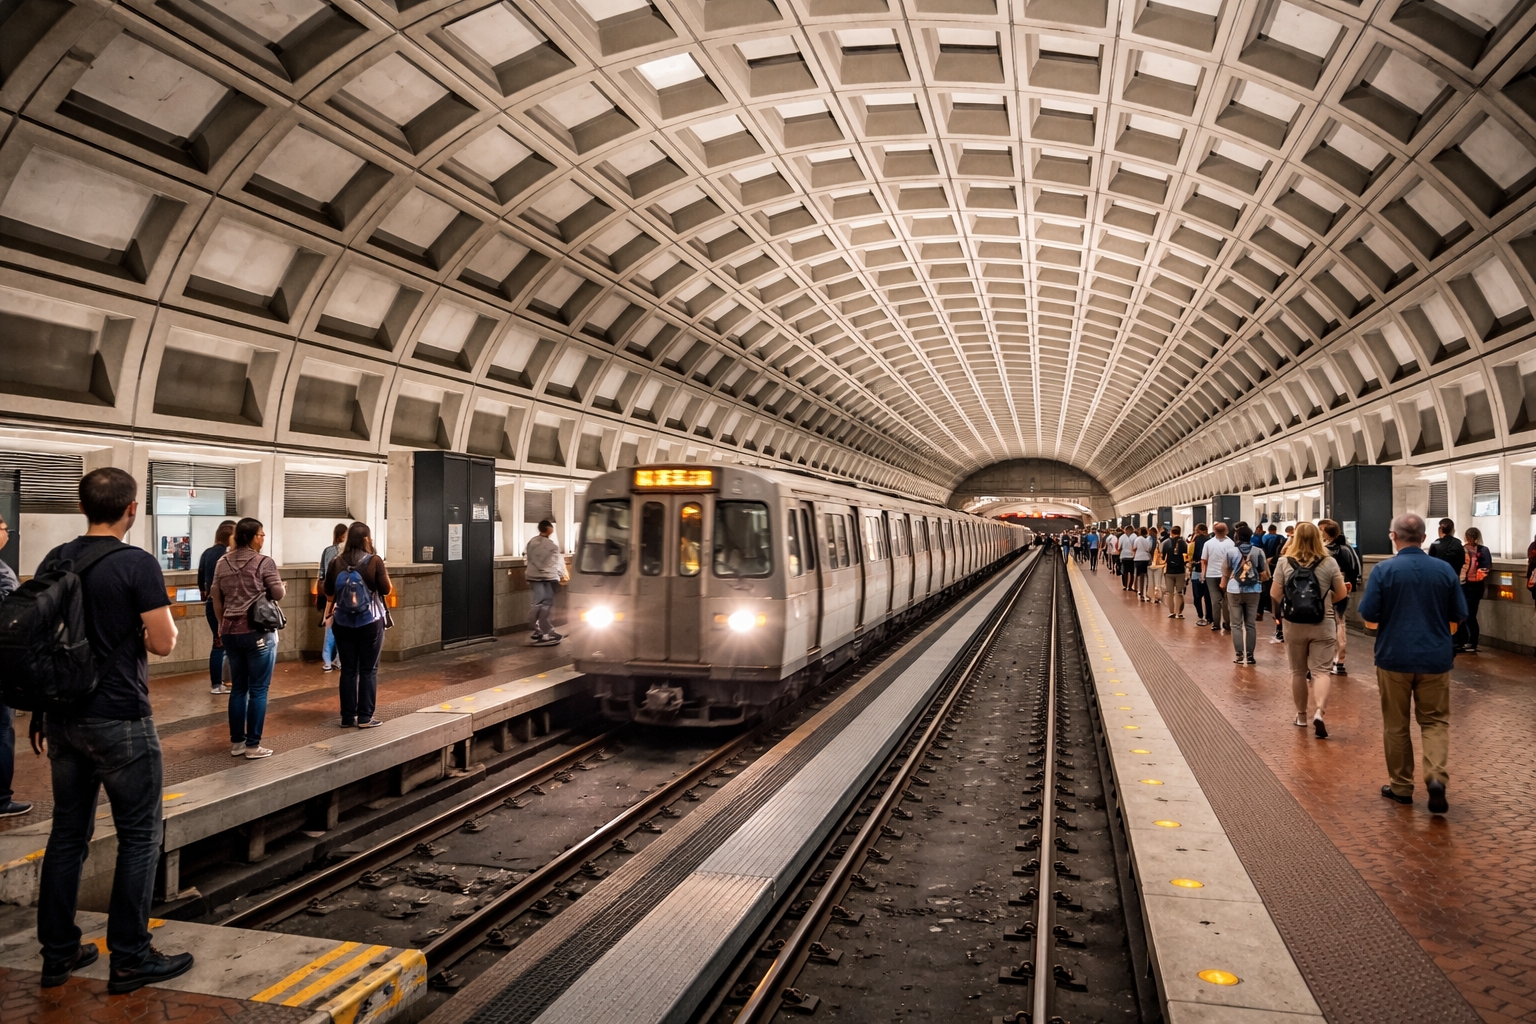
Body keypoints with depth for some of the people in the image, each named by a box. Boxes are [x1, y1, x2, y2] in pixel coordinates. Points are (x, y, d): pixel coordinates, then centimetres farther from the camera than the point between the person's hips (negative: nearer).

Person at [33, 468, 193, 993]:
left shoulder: (54, 561, 6)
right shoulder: (137, 564, -15)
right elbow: (164, 643, -17)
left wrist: (40, 712, 21)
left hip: (64, 717, 7)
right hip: (120, 722, -7)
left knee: (68, 833, 15)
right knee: (139, 837, 3)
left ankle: (58, 953, 24)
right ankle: (130, 959, 9)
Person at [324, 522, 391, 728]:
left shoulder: (336, 563, -1)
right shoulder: (374, 561, -12)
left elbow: (329, 594, 8)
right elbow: (386, 590, -7)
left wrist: (329, 613, 28)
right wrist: (384, 573, 12)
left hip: (343, 623, 3)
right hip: (370, 623, -3)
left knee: (348, 670, 9)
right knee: (368, 670, 4)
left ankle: (347, 717, 13)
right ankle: (365, 717, 4)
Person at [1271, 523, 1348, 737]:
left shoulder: (1284, 562, -5)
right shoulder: (1329, 562, -5)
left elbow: (1275, 595, -4)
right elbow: (1342, 595, 0)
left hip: (1294, 625, 1)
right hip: (1323, 625, -1)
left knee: (1298, 671, 13)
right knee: (1320, 670, -1)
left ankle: (1301, 715, 24)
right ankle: (1319, 712, -19)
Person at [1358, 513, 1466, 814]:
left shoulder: (1383, 570, -9)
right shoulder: (1445, 569, 0)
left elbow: (1369, 619, -9)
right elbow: (1458, 618, 5)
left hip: (1394, 656, -2)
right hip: (1435, 658, 2)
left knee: (1396, 724, 10)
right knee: (1435, 720, 11)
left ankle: (1402, 786, 17)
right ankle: (1436, 776, -9)